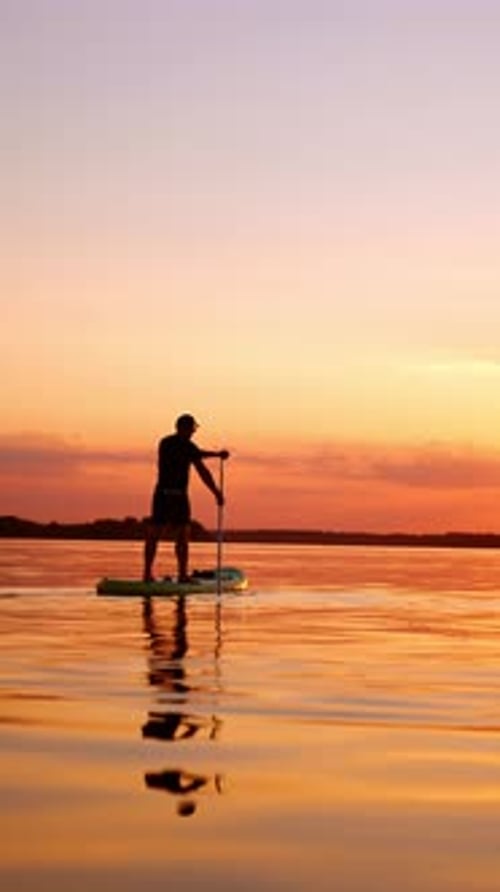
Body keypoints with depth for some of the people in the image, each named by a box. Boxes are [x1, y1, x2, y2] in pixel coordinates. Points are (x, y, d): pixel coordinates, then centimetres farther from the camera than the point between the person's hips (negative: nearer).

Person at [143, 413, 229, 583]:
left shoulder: (164, 443, 14)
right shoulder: (187, 446, -5)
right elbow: (203, 472, -7)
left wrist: (216, 454, 28)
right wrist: (217, 493, 0)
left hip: (161, 494, 5)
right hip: (178, 495, -5)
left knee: (153, 536, 7)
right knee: (182, 538, 4)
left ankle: (147, 574, 4)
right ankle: (182, 575, 3)